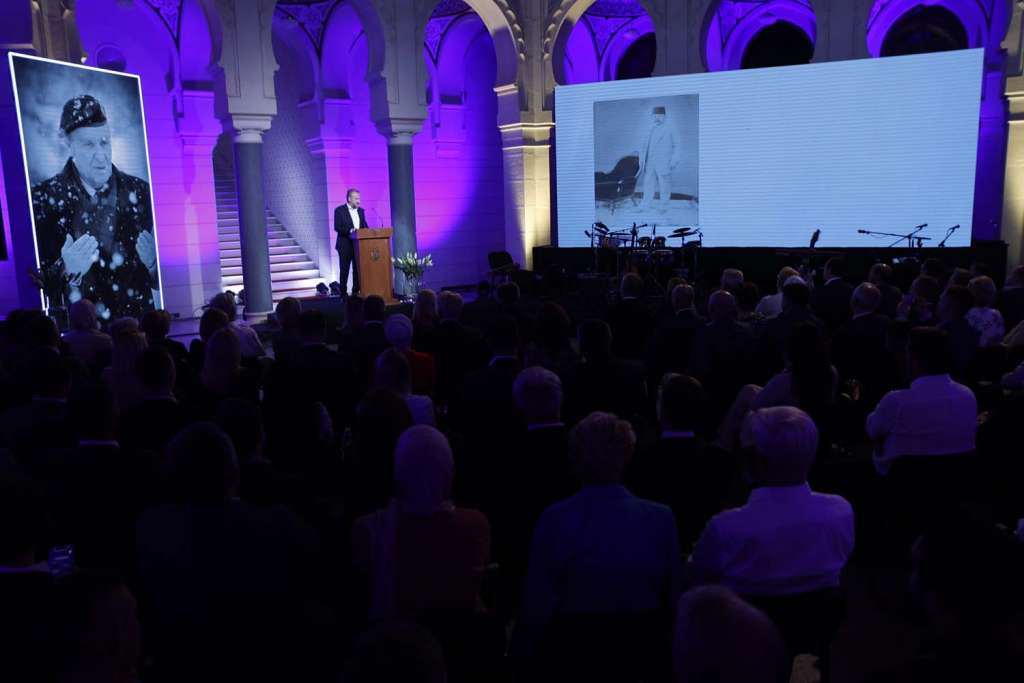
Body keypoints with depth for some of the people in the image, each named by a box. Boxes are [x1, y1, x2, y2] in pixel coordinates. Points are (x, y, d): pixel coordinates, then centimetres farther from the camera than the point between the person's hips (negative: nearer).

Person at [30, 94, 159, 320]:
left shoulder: (140, 191, 4)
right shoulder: (42, 197, 0)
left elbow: (163, 280, 7)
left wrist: (154, 263, -13)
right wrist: (67, 271, -18)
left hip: (137, 324, 1)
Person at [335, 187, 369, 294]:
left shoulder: (361, 211, 12)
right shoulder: (339, 210, -5)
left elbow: (364, 226, 14)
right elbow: (337, 227, -12)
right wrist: (350, 230, -25)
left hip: (358, 245, 5)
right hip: (345, 245, -5)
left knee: (358, 269, 4)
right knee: (344, 270, 1)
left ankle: (356, 292, 10)